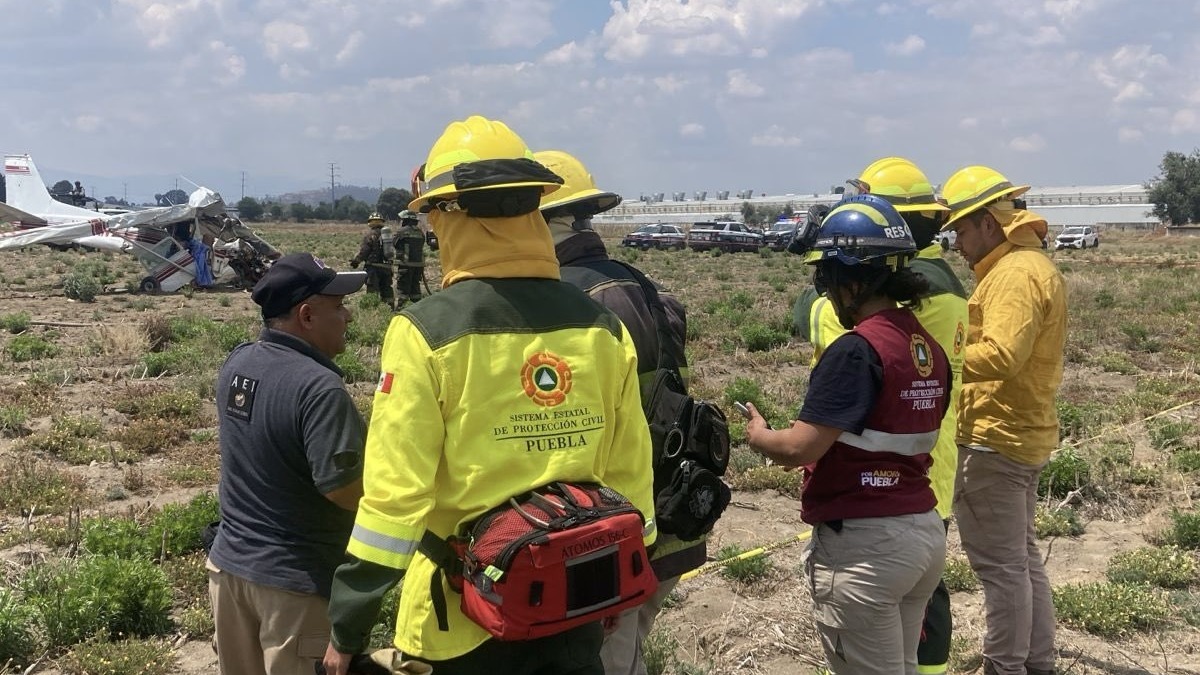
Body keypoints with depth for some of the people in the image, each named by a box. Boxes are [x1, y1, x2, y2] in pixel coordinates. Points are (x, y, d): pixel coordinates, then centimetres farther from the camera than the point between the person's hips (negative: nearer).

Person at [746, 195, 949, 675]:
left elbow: (799, 448, -21)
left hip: (863, 545, -8)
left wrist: (757, 436, -1)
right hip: (925, 529, 8)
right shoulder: (928, 347, 5)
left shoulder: (856, 351, -20)